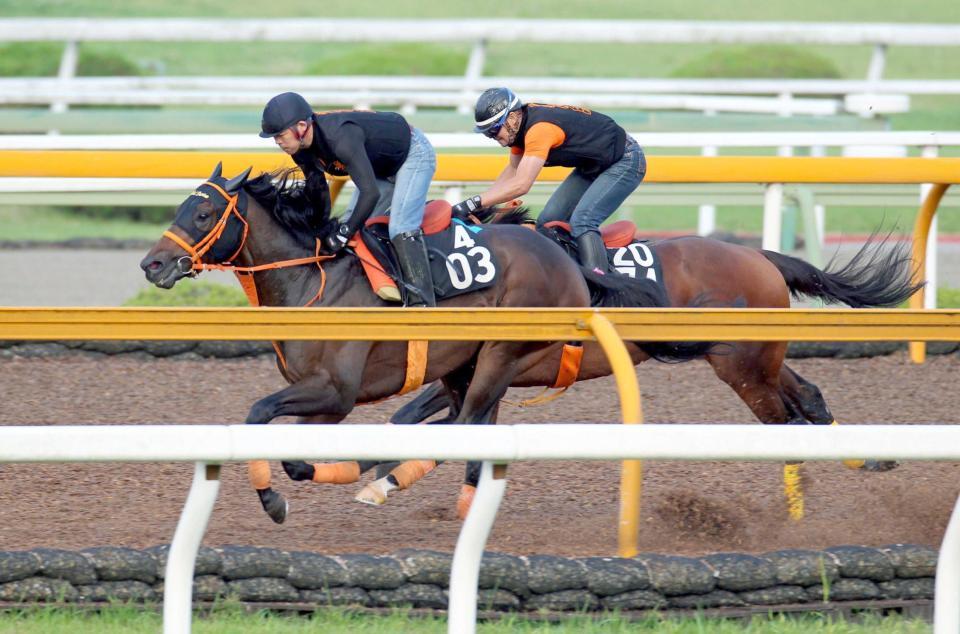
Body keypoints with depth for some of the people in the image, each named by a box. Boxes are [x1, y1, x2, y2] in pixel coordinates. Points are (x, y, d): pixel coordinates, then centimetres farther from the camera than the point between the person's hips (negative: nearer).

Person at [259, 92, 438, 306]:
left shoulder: (341, 139, -41)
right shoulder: (302, 149, -14)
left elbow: (370, 193, -44)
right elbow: (317, 191, 2)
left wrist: (342, 234, -38)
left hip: (413, 154, -9)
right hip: (382, 167, 9)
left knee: (400, 229, -23)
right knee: (351, 224, 6)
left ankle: (422, 304, -24)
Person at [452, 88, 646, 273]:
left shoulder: (539, 129, -32)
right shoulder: (519, 124, -3)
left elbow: (521, 185, -36)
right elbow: (514, 169, 12)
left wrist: (473, 203, -37)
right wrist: (484, 203, 0)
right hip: (591, 167, 10)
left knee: (581, 222, -26)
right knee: (548, 222, 2)